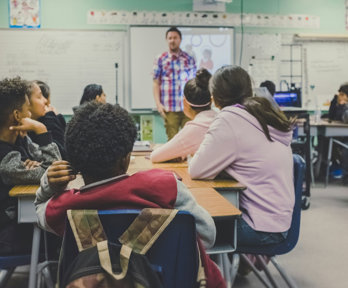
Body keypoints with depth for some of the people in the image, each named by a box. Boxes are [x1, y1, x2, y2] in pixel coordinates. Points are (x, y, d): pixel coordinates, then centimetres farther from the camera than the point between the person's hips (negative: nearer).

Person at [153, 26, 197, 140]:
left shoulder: (189, 59, 10)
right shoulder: (160, 59, 6)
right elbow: (156, 83, 4)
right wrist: (158, 103, -5)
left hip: (188, 107, 2)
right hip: (170, 109, -1)